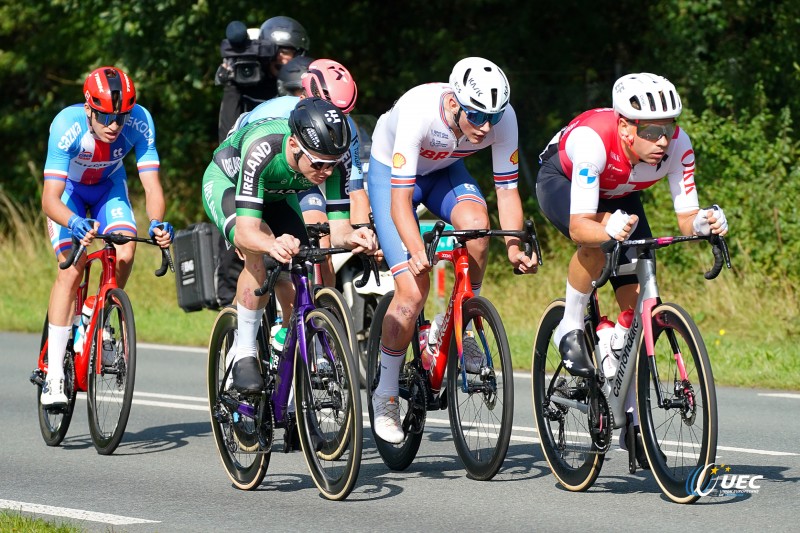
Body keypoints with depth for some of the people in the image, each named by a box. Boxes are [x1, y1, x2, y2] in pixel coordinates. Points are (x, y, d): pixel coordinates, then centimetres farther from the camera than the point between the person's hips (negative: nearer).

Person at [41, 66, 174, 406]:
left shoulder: (140, 122, -31)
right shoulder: (67, 126, -37)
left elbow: (151, 185, -31)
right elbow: (50, 199, -40)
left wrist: (157, 223, -50)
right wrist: (74, 224, -59)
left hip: (109, 186, 2)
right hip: (68, 190, -2)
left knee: (124, 254, -23)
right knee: (71, 269, -20)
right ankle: (54, 374, -17)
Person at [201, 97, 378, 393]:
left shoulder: (331, 159, -32)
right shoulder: (262, 150, -44)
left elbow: (338, 228, -31)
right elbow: (246, 231, -48)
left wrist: (351, 237, -54)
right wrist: (273, 244, -69)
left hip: (276, 195, 5)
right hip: (227, 182, -5)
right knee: (260, 256, -33)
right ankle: (244, 355, -19)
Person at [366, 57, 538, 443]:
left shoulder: (503, 118, -28)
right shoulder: (419, 111, -39)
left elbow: (507, 189, -20)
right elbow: (400, 199, -40)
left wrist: (514, 246, -36)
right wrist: (416, 252, -55)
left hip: (444, 171, 3)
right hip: (390, 171, -3)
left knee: (476, 222, -32)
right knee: (413, 290, -16)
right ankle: (385, 397, 2)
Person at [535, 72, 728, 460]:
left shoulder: (677, 145, -30)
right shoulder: (593, 139, -42)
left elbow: (686, 217, -28)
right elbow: (579, 227, -46)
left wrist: (704, 223, -50)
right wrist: (608, 231, -66)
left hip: (618, 195, 4)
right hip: (560, 180, -4)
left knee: (638, 301, -7)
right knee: (601, 232, -38)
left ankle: (633, 422, 3)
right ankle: (570, 330, -14)